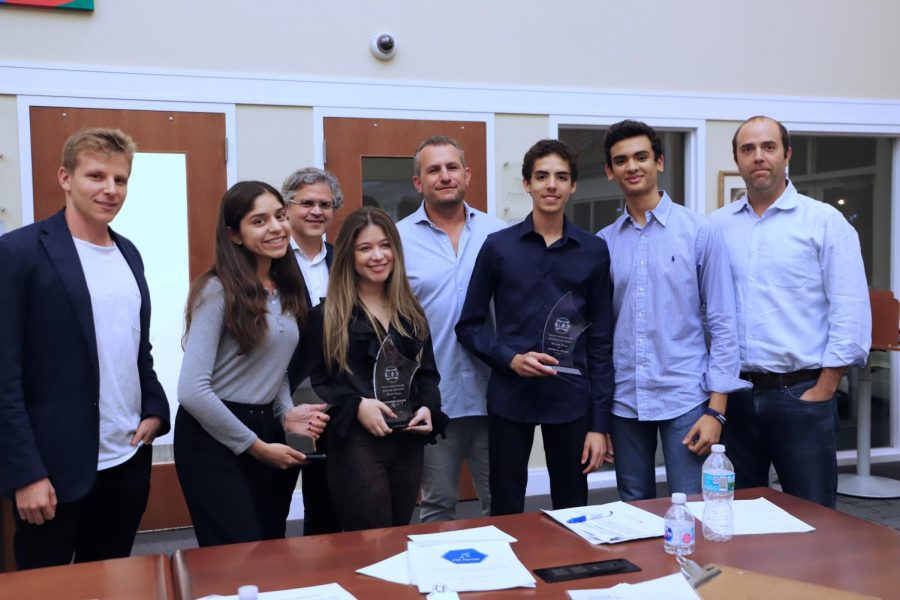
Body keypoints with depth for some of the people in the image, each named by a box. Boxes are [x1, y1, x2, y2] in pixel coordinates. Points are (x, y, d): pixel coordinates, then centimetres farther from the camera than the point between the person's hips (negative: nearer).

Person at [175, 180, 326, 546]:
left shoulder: (287, 290, 7)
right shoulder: (218, 291, -15)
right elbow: (192, 391, -20)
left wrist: (287, 415, -1)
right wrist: (255, 446, -15)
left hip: (267, 429, 7)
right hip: (215, 438, -7)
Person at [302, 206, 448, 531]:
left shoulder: (411, 312, 13)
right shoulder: (326, 315, -3)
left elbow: (427, 371, 15)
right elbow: (314, 380, -6)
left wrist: (427, 408, -4)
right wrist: (356, 405, -20)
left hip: (408, 441, 5)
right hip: (355, 443, -5)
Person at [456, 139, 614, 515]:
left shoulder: (593, 251, 4)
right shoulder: (499, 246, 2)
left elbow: (601, 342, 4)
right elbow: (469, 325, 4)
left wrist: (600, 423, 0)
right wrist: (510, 359, -14)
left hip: (571, 400, 1)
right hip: (509, 399, 0)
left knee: (573, 513, 11)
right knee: (505, 514, 9)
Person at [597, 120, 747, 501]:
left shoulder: (698, 231, -4)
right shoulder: (603, 243, 5)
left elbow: (722, 323, -4)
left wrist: (716, 409, -9)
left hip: (685, 397, -3)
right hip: (624, 400, 3)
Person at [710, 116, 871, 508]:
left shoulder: (825, 221, -1)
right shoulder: (717, 226, 7)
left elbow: (851, 313, -6)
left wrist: (823, 390, -10)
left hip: (802, 393, -3)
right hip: (735, 395, 3)